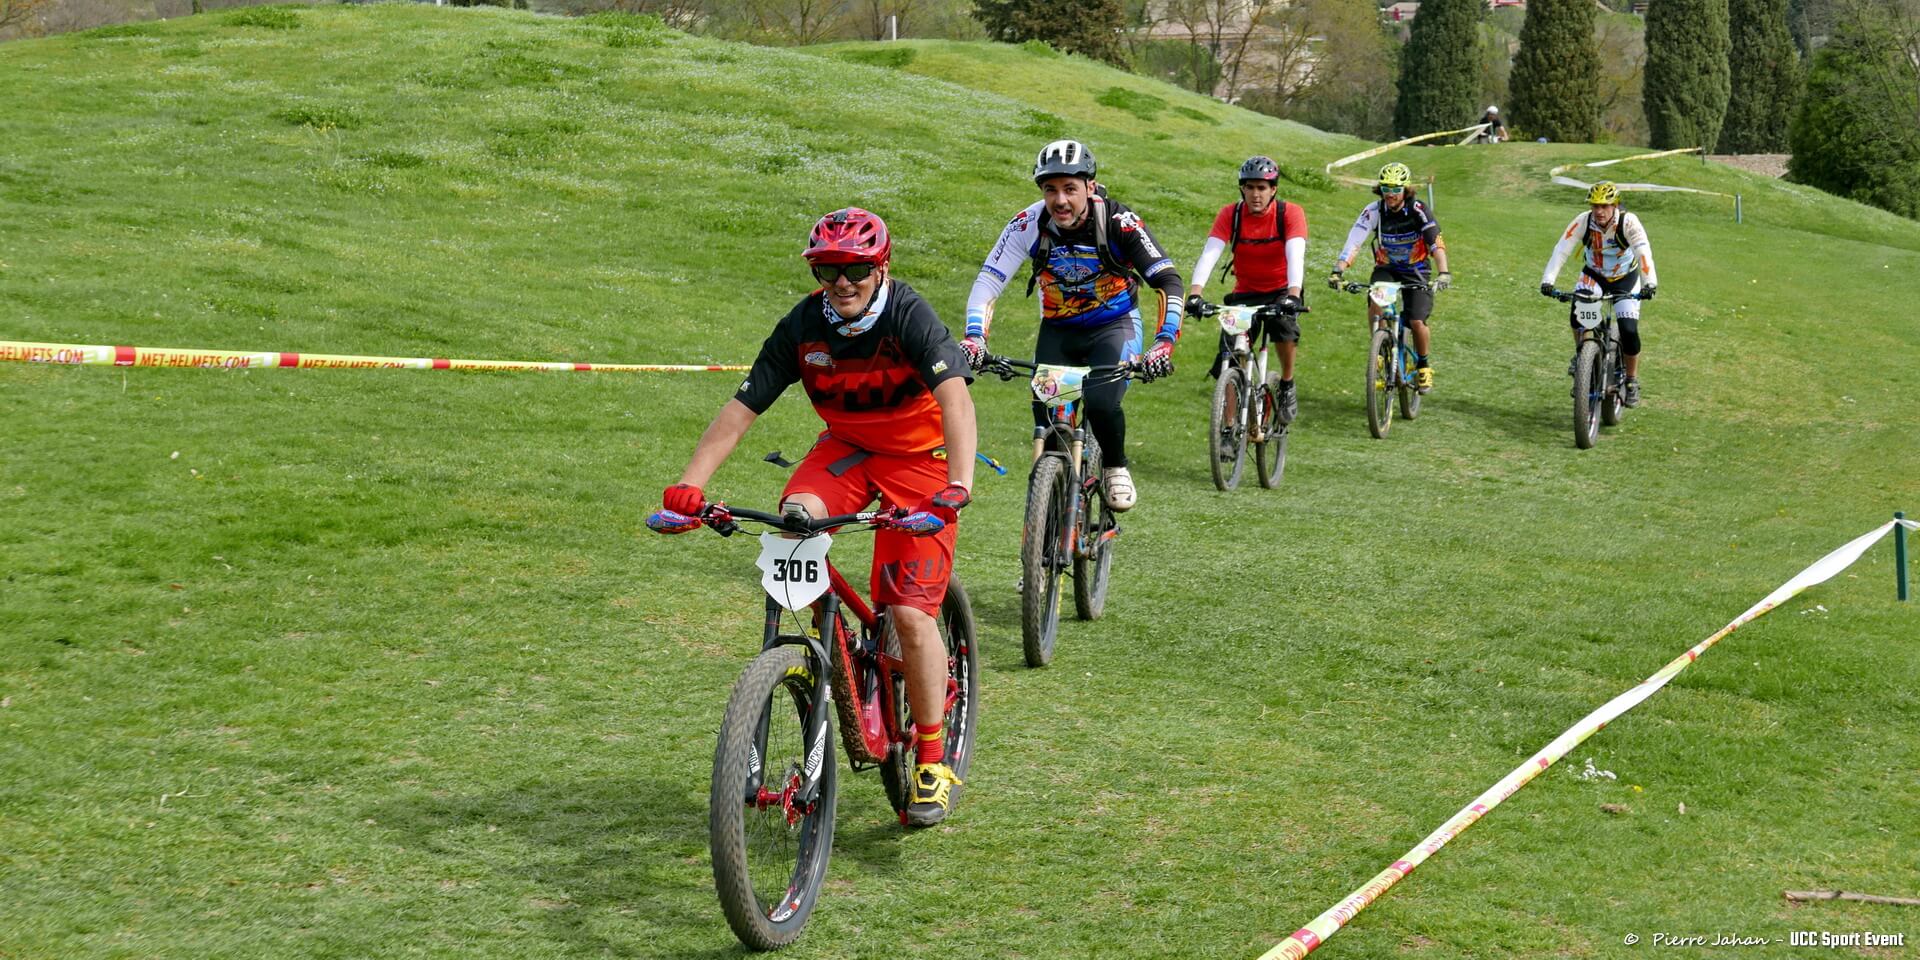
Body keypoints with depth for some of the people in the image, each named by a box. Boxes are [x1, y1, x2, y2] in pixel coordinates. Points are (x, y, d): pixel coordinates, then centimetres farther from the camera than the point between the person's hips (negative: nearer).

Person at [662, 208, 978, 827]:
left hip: (920, 456, -4)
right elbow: (741, 409, -14)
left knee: (910, 614, -13)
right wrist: (689, 485, -26)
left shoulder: (909, 316, -24)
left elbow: (955, 395, -38)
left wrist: (958, 485, -54)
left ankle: (933, 762, 3)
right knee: (797, 518, -30)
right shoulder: (802, 328, -13)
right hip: (846, 448, 4)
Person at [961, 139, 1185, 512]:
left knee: (1101, 404, -26)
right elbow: (987, 284, -20)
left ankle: (1116, 467, 5)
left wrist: (1164, 342, -40)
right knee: (1046, 414, -15)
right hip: (1058, 331, 2)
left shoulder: (1118, 222, -24)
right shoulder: (1029, 225, -19)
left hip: (1114, 327, -2)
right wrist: (974, 337, -37)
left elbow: (1168, 281, -26)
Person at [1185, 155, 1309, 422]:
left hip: (1281, 292, -2)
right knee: (1228, 366, -10)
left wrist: (1293, 295, -49)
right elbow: (1209, 254, -25)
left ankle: (1287, 385, -7)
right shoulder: (1230, 214, -14)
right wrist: (1195, 293, -42)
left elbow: (1295, 255, -31)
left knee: (1284, 325, -33)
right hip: (1245, 294, 2)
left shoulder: (1291, 213, -17)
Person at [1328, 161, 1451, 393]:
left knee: (1417, 321, -13)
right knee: (1375, 304, -28)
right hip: (1385, 268, 1)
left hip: (1415, 271, -1)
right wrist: (1338, 271, -39)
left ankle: (1423, 365, 14)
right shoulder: (1374, 211, -17)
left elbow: (1436, 243, -28)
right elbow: (1353, 241, -25)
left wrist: (1443, 273, -44)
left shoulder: (1418, 211, -20)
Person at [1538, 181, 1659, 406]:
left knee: (1629, 331, -14)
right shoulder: (1583, 221, -23)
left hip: (1625, 278, -1)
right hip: (1594, 275, 1)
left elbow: (1643, 252, -39)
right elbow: (1561, 250, -29)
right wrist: (1547, 280, -42)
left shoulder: (1628, 222, -28)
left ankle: (1632, 382, 9)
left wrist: (1649, 283, -54)